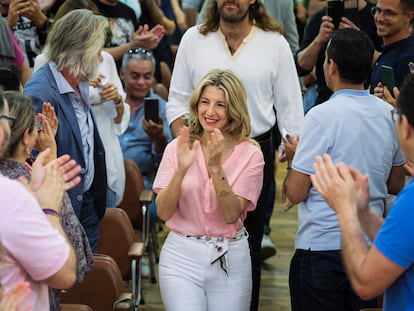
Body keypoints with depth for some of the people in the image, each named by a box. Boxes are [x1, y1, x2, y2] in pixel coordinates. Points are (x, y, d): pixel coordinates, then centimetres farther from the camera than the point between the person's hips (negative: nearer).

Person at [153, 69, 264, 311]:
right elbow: (163, 212, -6)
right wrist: (181, 169, -21)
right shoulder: (178, 148, 0)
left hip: (229, 260, 0)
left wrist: (215, 166, -23)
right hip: (182, 256, 0)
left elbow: (231, 215, -12)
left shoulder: (249, 153, -4)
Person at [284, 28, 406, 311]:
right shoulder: (389, 114, 2)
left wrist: (295, 154, 4)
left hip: (322, 247, -6)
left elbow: (296, 192, -13)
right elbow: (396, 184, 14)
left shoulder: (323, 115, -16)